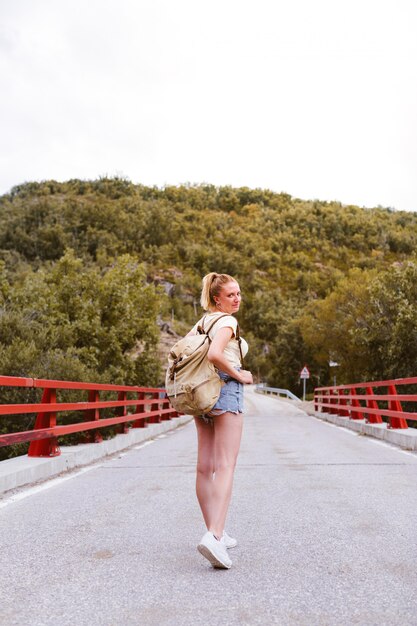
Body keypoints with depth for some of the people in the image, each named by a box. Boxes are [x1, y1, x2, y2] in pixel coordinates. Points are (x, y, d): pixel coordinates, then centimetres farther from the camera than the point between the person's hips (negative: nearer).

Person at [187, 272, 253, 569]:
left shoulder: (202, 321, 17)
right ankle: (214, 536, -20)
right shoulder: (227, 321, -8)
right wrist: (240, 375, -13)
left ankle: (216, 533, 20)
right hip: (226, 390, -8)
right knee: (225, 467, -11)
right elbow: (214, 354, -25)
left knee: (205, 467, 9)